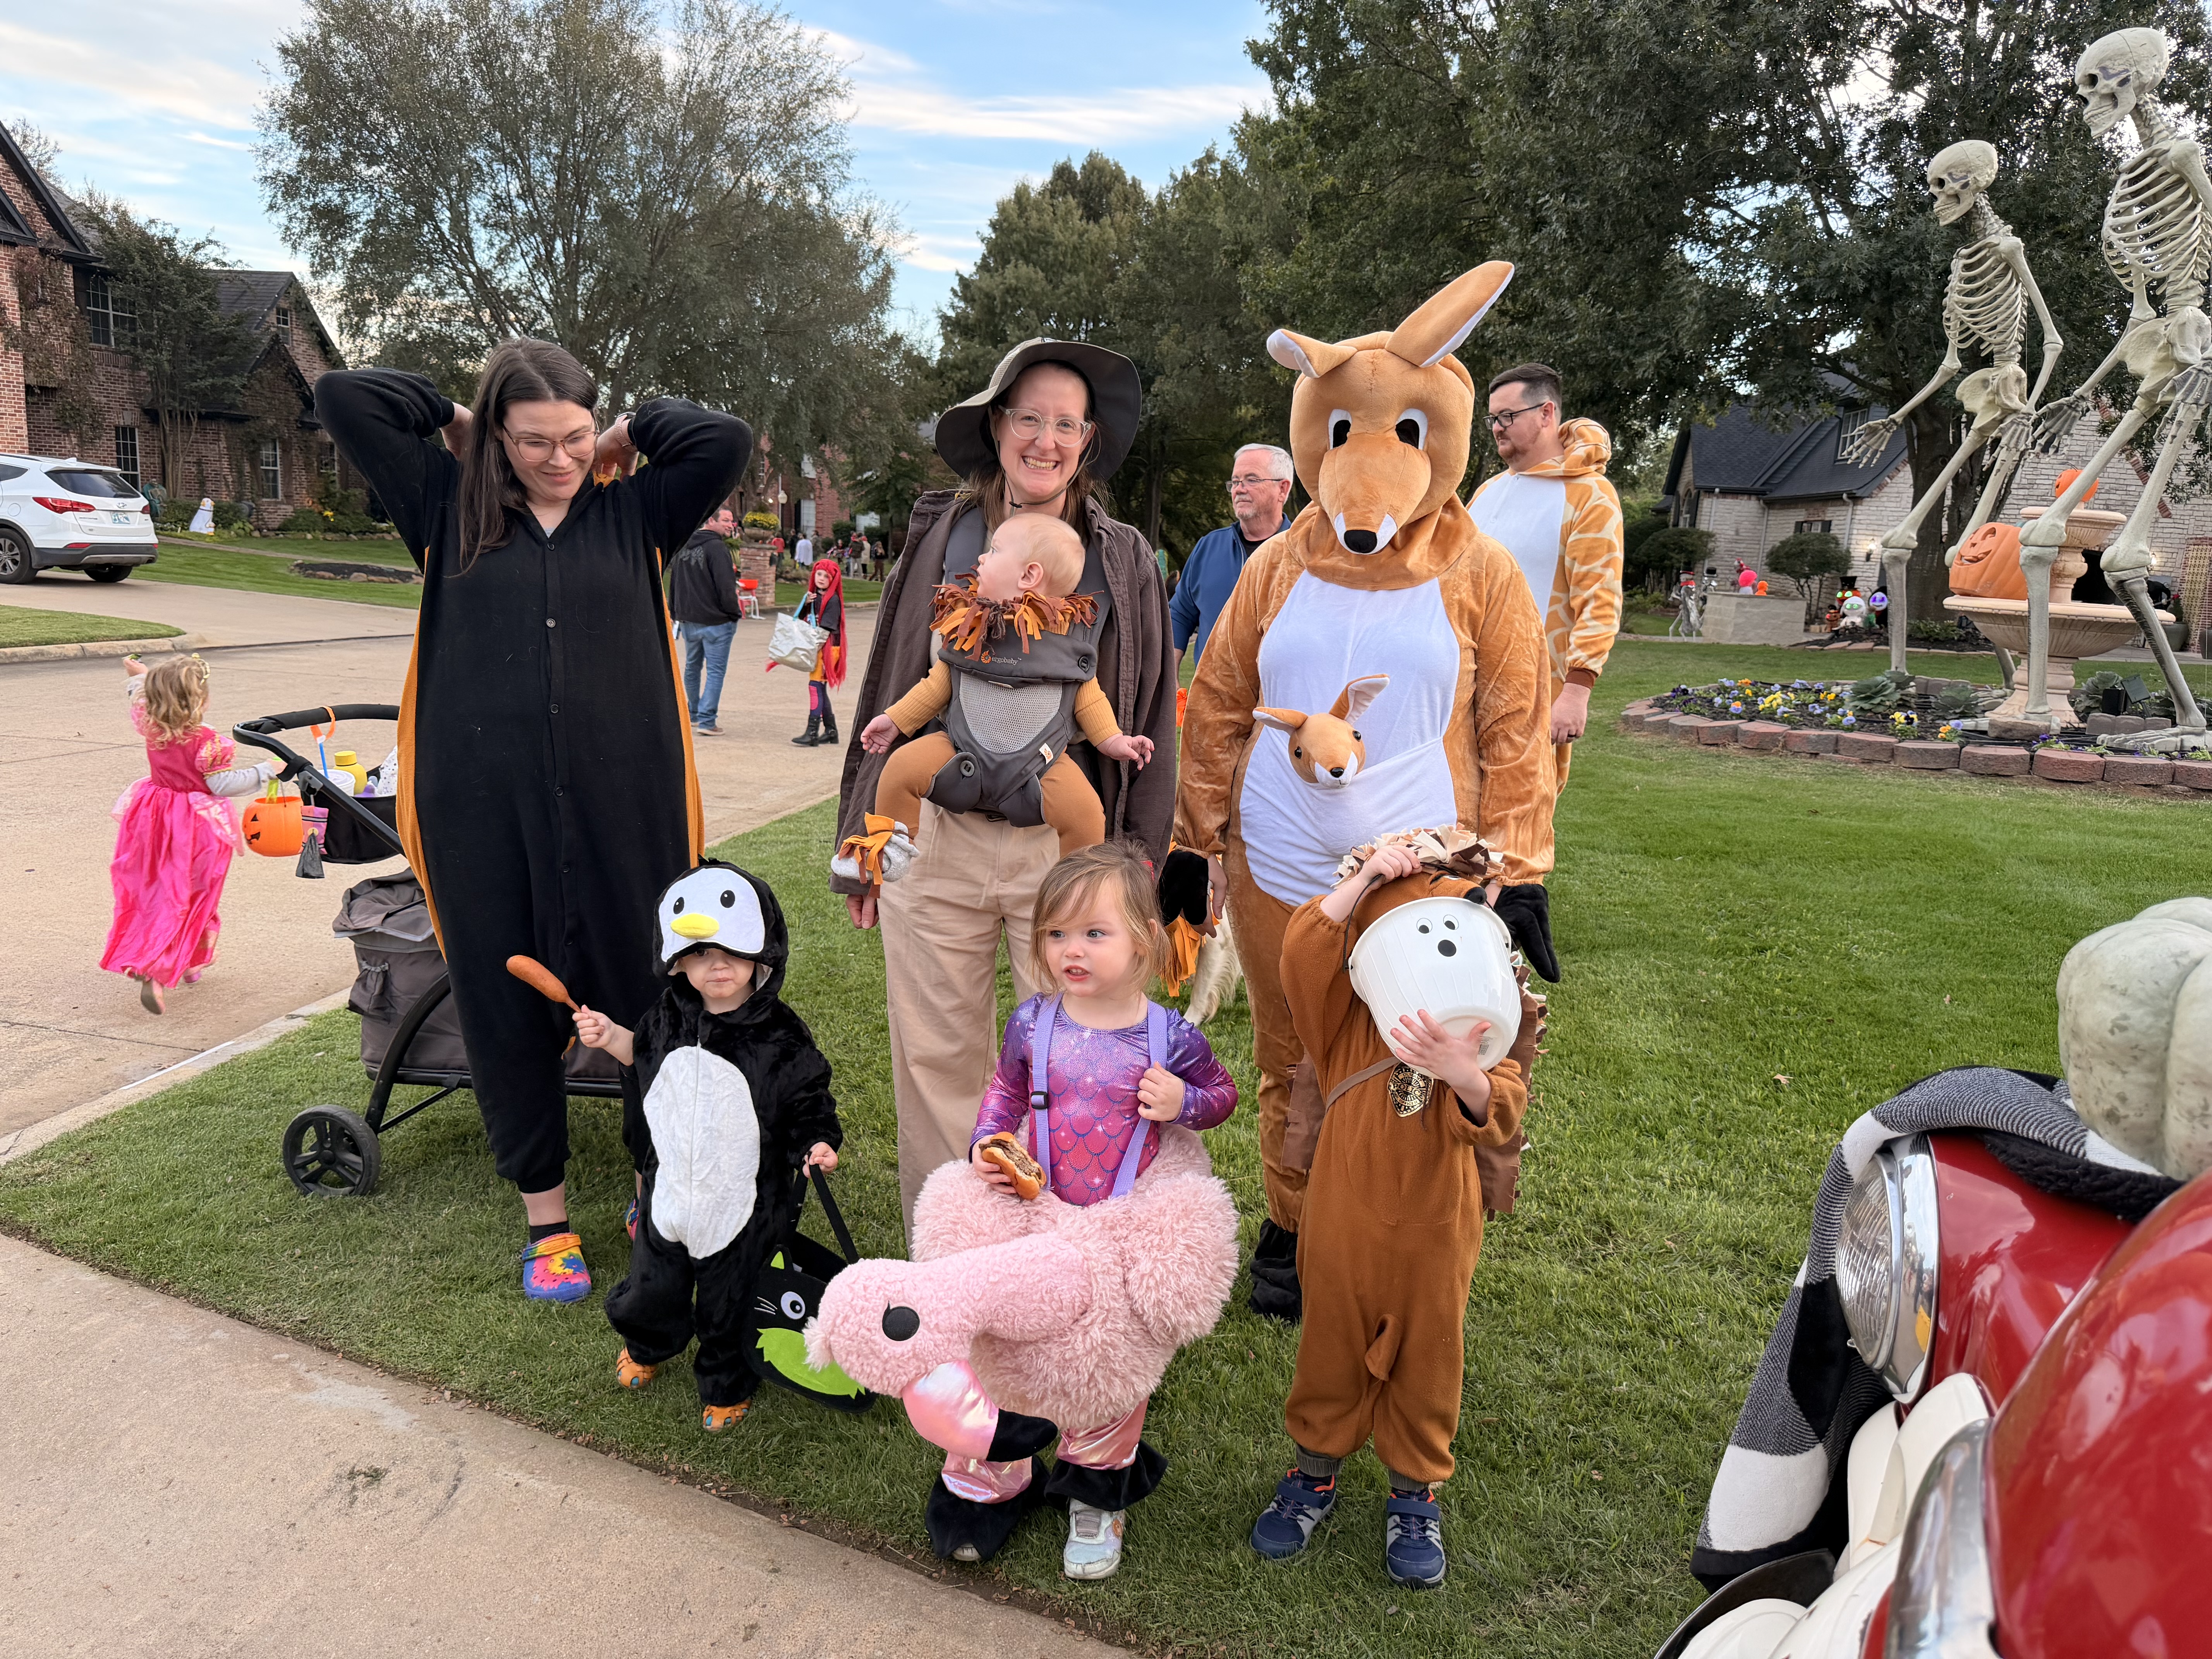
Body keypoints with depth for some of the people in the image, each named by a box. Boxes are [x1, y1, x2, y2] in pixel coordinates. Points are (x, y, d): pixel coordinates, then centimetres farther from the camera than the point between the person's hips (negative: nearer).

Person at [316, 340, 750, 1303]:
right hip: (481, 808, 1)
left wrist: (632, 433, 10)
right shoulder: (450, 510, 10)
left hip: (622, 805, -1)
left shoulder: (634, 513, 9)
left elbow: (727, 441, -2)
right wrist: (453, 421, 15)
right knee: (505, 1008, 8)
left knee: (642, 992, 2)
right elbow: (341, 398, 7)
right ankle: (547, 1219, 24)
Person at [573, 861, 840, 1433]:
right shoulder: (671, 1013, -6)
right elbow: (644, 1054, 16)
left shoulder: (781, 1036, -19)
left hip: (743, 1199, -4)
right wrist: (611, 1037, 0)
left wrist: (817, 1145, -28)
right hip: (670, 1185, 4)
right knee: (652, 1285, 22)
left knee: (728, 1301, 12)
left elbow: (809, 1104, -11)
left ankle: (726, 1385, 41)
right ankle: (649, 1343, 57)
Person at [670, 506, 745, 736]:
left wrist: (676, 612, 25)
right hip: (716, 621, -8)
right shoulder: (716, 547, -15)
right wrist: (734, 614, -9)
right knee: (716, 671, -4)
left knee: (692, 668, 20)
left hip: (688, 620, 8)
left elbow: (674, 581, 19)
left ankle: (693, 715, 30)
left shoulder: (684, 546, 12)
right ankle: (706, 721, -9)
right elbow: (726, 585, -19)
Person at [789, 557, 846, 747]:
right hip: (815, 647, 9)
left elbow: (827, 628, -17)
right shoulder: (814, 596, 14)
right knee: (820, 689, 12)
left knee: (816, 686, -16)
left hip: (827, 647, -9)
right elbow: (801, 618, 13)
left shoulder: (833, 600, -10)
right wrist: (806, 603, -4)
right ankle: (831, 731, 21)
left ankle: (812, 733, -19)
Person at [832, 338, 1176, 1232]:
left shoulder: (1124, 561, 6)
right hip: (936, 838, 1)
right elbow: (888, 692, 9)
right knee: (937, 1056, 9)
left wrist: (1140, 861, 4)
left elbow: (1150, 720, 7)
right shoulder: (939, 537, 6)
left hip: (1070, 846, 0)